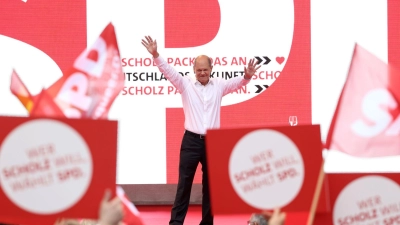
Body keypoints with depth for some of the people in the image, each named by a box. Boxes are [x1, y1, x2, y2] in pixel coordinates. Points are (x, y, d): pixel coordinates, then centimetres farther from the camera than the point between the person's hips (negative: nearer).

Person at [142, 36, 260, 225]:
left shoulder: (219, 85, 5)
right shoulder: (186, 84, -1)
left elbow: (237, 83, -8)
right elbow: (168, 71, -12)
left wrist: (247, 76, -30)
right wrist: (155, 55, -28)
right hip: (191, 140, -2)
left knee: (210, 184, 8)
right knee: (184, 183, -1)